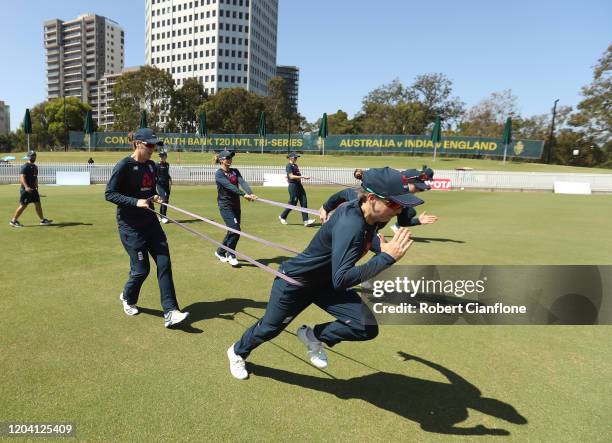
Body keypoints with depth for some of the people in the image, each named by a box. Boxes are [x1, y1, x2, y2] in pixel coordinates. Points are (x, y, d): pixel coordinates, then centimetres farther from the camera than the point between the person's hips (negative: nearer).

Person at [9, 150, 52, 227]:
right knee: (23, 205, -3)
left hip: (33, 189, 9)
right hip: (26, 189, -9)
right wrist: (26, 187, -34)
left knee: (38, 204, 8)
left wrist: (36, 186, 24)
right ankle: (13, 221, 9)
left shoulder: (35, 167, 14)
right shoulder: (25, 167, -13)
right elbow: (22, 177, -23)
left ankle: (43, 220, 13)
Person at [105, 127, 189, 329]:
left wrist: (154, 197, -1)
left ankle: (170, 313, 0)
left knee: (164, 263, -3)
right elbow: (109, 194, -13)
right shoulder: (124, 166, -13)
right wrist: (135, 202, -24)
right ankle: (128, 298, 35)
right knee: (141, 269, 1)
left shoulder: (151, 165, 7)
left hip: (150, 221, 7)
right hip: (130, 224, -6)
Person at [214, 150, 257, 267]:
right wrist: (243, 194, -38)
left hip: (236, 205, 6)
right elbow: (229, 186, -25)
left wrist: (250, 193, -28)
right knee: (235, 230, -14)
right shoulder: (219, 174, -9)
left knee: (232, 231, 11)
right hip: (225, 205, -6)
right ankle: (231, 255, 6)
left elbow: (242, 182, -9)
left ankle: (220, 252, 30)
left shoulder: (235, 171, 9)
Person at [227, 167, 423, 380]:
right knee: (269, 328, 16)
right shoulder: (349, 225, -38)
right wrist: (387, 257, -46)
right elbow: (341, 280, -43)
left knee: (367, 328, -11)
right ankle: (237, 352, 49)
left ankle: (313, 336, 14)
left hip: (325, 282, 7)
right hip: (295, 282, -7)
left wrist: (380, 246, -10)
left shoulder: (367, 214, -13)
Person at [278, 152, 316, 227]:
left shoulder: (295, 165, 17)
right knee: (292, 203, -3)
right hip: (293, 186, -9)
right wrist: (302, 177, -24)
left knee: (304, 202, 0)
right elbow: (291, 176, -20)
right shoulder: (289, 166, -9)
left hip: (299, 185, 9)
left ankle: (306, 220, -1)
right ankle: (282, 217, 18)